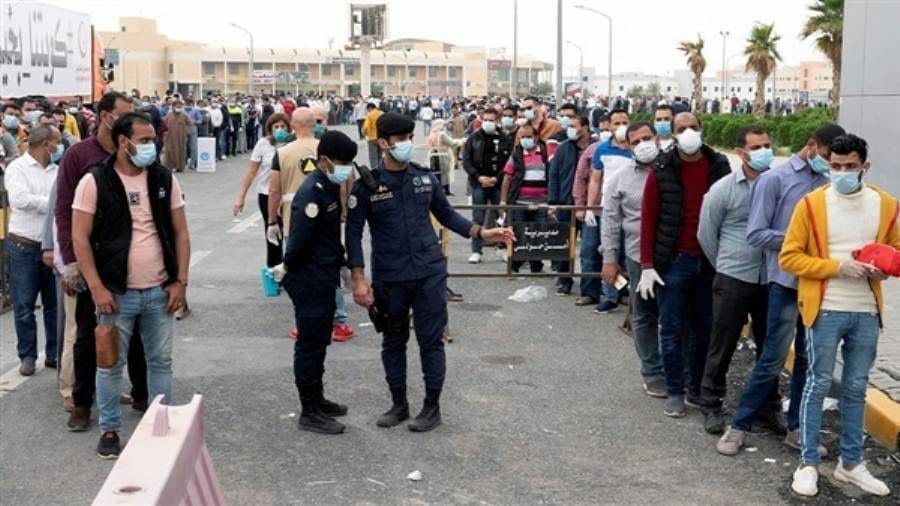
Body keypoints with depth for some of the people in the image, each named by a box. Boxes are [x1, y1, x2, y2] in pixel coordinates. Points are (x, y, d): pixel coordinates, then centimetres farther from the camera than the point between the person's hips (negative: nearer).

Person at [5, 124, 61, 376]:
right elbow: (20, 199, -20)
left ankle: (54, 354, 20)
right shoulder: (17, 168, -5)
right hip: (24, 247, -4)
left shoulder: (57, 171, 9)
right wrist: (54, 202, -14)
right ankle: (27, 356, 15)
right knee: (24, 306, 3)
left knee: (55, 304, 9)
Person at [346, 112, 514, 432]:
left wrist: (482, 233, 3)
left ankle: (432, 407, 16)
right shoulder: (367, 185, -7)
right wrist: (359, 279, -10)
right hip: (389, 278, -1)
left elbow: (446, 215, 14)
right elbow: (354, 232, -4)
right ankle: (399, 404, 27)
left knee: (431, 340, 4)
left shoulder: (425, 177, 3)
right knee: (393, 342, 12)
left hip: (429, 272, 1)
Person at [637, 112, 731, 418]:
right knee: (672, 329, 4)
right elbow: (648, 218, -3)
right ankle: (674, 392, 14)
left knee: (705, 328, 11)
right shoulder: (662, 171, -3)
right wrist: (647, 265, -9)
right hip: (674, 261, -2)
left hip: (711, 260, 2)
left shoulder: (719, 167, 3)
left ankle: (699, 389, 24)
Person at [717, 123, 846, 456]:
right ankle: (740, 425, 9)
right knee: (773, 359, -4)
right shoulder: (775, 179, -4)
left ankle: (796, 428, 23)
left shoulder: (827, 183, 9)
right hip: (786, 282, -5)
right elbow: (756, 234, -7)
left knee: (809, 359, 10)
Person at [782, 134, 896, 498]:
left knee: (856, 387, 12)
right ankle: (808, 463, 11)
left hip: (867, 312, 4)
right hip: (825, 310, -4)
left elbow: (895, 249, 17)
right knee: (818, 384, 1)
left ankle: (850, 463, 24)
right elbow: (789, 257, -8)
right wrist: (837, 266, -17)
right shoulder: (811, 204, -7)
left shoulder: (885, 205, 5)